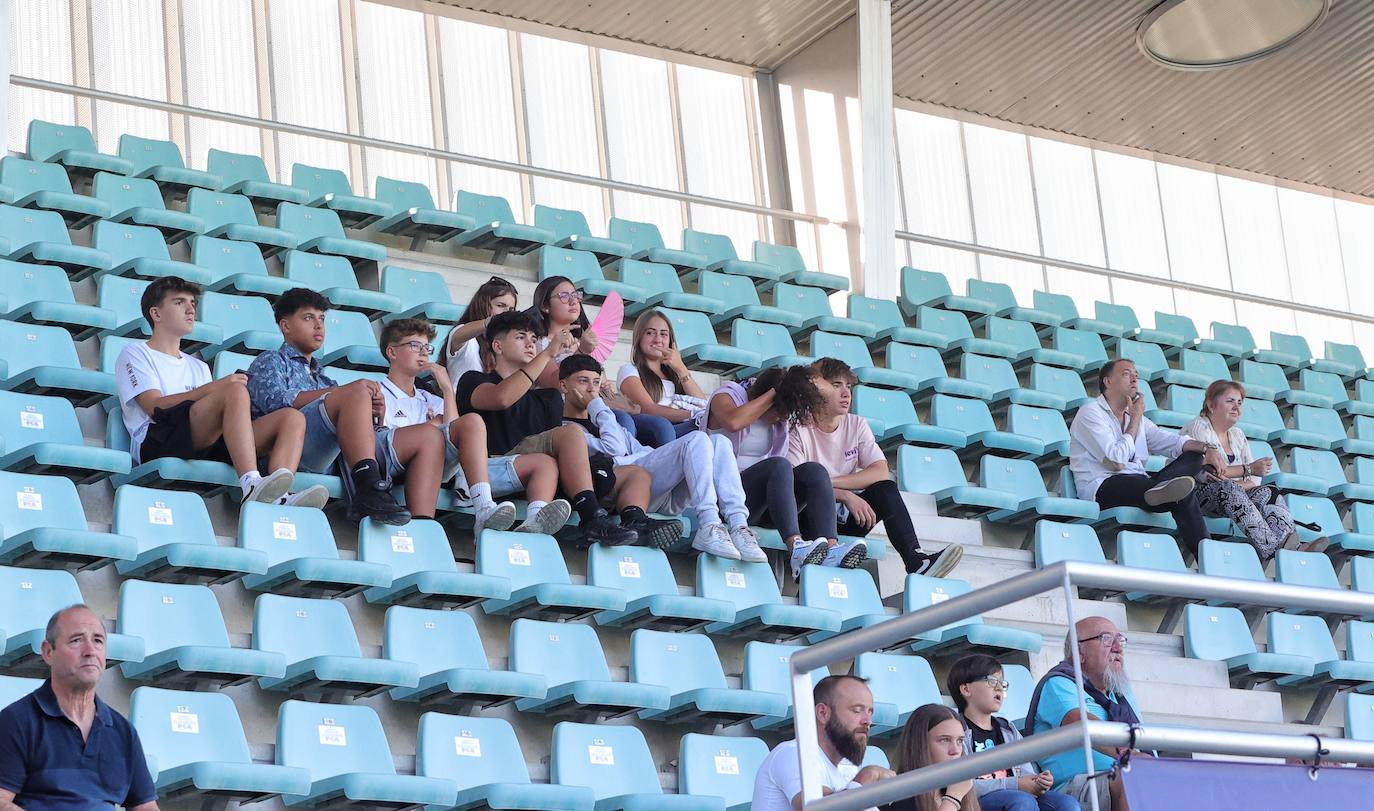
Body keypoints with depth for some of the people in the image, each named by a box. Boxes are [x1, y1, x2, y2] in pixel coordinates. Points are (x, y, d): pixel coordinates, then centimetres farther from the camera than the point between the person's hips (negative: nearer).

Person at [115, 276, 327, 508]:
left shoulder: (198, 367, 36)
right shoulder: (135, 354, 16)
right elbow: (155, 406, -3)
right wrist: (214, 388, -12)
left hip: (206, 446, 7)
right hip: (157, 442, -7)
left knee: (293, 419, -12)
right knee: (235, 391, -31)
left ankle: (278, 498, -40)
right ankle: (251, 486, -49)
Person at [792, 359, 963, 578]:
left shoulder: (856, 425, 7)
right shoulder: (799, 431, -8)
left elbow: (881, 472, -6)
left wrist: (830, 482, -18)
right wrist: (845, 495, -29)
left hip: (845, 519, 4)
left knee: (885, 488, -20)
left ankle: (915, 560, -33)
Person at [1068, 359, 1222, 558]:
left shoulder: (1136, 416, 27)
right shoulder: (1090, 413, 0)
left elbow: (1169, 441, 15)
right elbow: (1116, 461, -13)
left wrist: (1206, 449, -5)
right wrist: (1135, 420, 0)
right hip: (1102, 487, -9)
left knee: (1193, 457, -14)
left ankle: (1161, 489, -41)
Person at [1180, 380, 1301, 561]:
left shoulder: (1237, 435, 22)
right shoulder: (1198, 428, -1)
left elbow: (1254, 480, 12)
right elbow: (1204, 472, -18)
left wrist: (1242, 485, -14)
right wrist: (1248, 469, -21)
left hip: (1229, 499, 7)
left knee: (1269, 492, -20)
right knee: (1227, 488, -37)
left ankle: (1293, 548, -45)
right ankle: (1270, 549, -53)